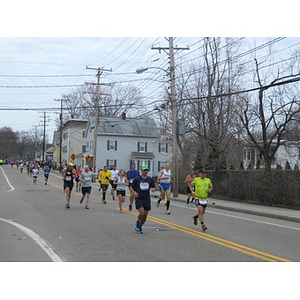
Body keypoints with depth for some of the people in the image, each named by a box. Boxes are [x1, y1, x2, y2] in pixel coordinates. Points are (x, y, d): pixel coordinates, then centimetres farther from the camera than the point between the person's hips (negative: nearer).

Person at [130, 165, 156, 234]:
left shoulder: (150, 179, 6)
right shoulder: (137, 179, -1)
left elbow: (153, 187, 15)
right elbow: (131, 187, 4)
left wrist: (153, 189, -8)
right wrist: (134, 192, -14)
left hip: (147, 200, 3)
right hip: (139, 199, -3)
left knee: (145, 215, 5)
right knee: (142, 213, -19)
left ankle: (140, 227, 28)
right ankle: (138, 223, 12)